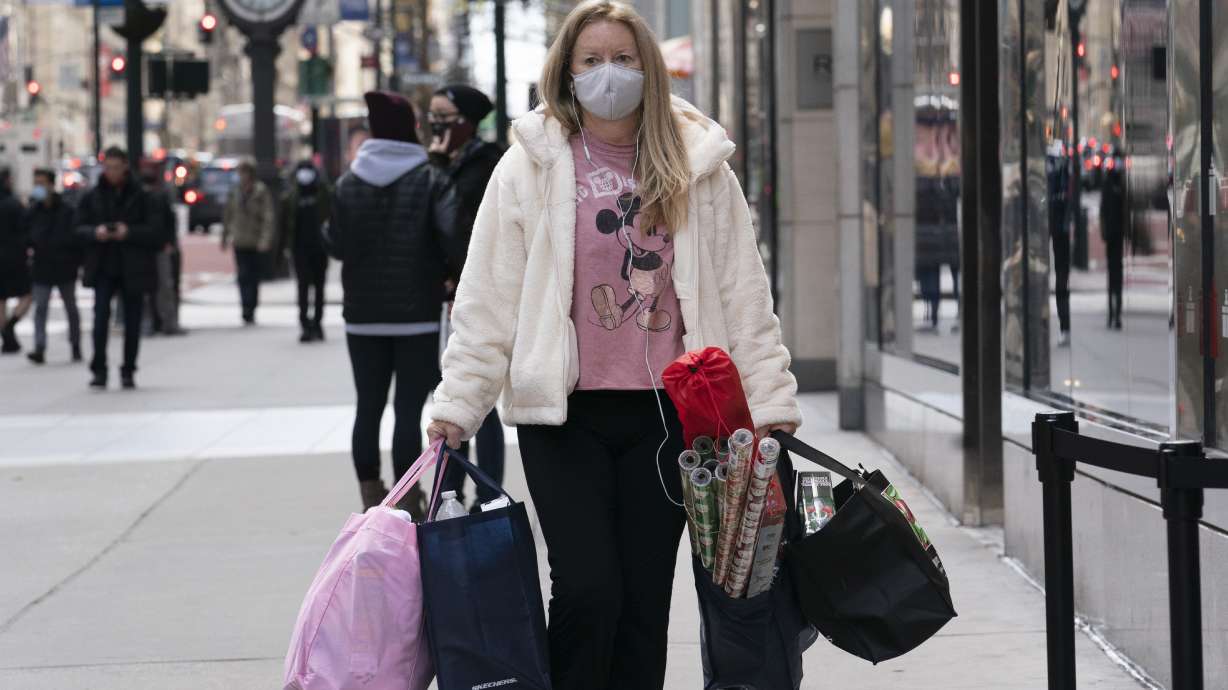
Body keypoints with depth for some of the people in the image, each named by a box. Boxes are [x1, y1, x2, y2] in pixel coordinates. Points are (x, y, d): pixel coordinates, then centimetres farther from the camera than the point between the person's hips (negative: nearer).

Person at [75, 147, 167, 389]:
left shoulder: (140, 196, -3)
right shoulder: (93, 196, 4)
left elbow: (157, 231, -6)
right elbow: (78, 228, 6)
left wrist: (129, 232, -19)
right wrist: (95, 233, -15)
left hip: (133, 268, -1)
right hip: (103, 268, 1)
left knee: (132, 322, 6)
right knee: (101, 316, -13)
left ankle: (128, 371, 19)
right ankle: (99, 370, -8)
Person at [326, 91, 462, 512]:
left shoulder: (348, 184, 2)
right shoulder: (431, 181, -7)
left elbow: (336, 246, 1)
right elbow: (454, 235, -18)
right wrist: (459, 271, 0)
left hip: (363, 317, 3)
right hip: (416, 315, -3)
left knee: (368, 407, 10)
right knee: (409, 409, -1)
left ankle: (371, 501, 12)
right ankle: (407, 505, -3)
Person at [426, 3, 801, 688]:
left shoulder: (699, 167, 8)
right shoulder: (531, 167, 3)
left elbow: (744, 294, 8)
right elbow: (489, 298, 3)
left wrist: (771, 400, 3)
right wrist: (457, 404, -2)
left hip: (665, 414, 2)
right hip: (565, 412, -2)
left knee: (645, 601, 5)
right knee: (588, 590, -11)